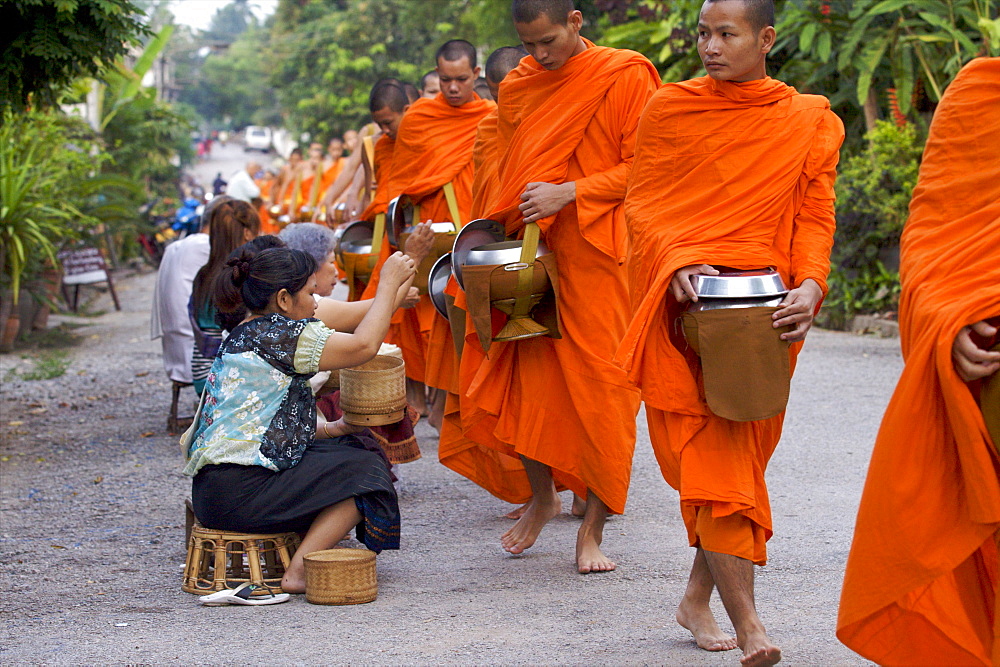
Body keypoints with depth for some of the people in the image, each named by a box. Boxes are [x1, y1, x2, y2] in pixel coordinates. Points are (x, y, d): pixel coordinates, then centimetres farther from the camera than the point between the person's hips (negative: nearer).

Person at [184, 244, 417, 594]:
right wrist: (389, 284, -3)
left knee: (348, 447, 16)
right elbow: (364, 345, -15)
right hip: (240, 491, -10)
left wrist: (330, 429, 14)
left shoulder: (241, 338, 20)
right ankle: (300, 571, -10)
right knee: (364, 472, -1)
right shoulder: (277, 334, -11)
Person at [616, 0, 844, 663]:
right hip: (682, 307, -1)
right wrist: (679, 264, -13)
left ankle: (698, 598, 22)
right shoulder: (669, 108, 5)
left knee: (735, 455, 4)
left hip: (762, 310, 2)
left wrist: (810, 287, -13)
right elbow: (642, 206, 5)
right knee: (710, 456, -11)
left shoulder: (810, 122, 7)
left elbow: (815, 218, 5)